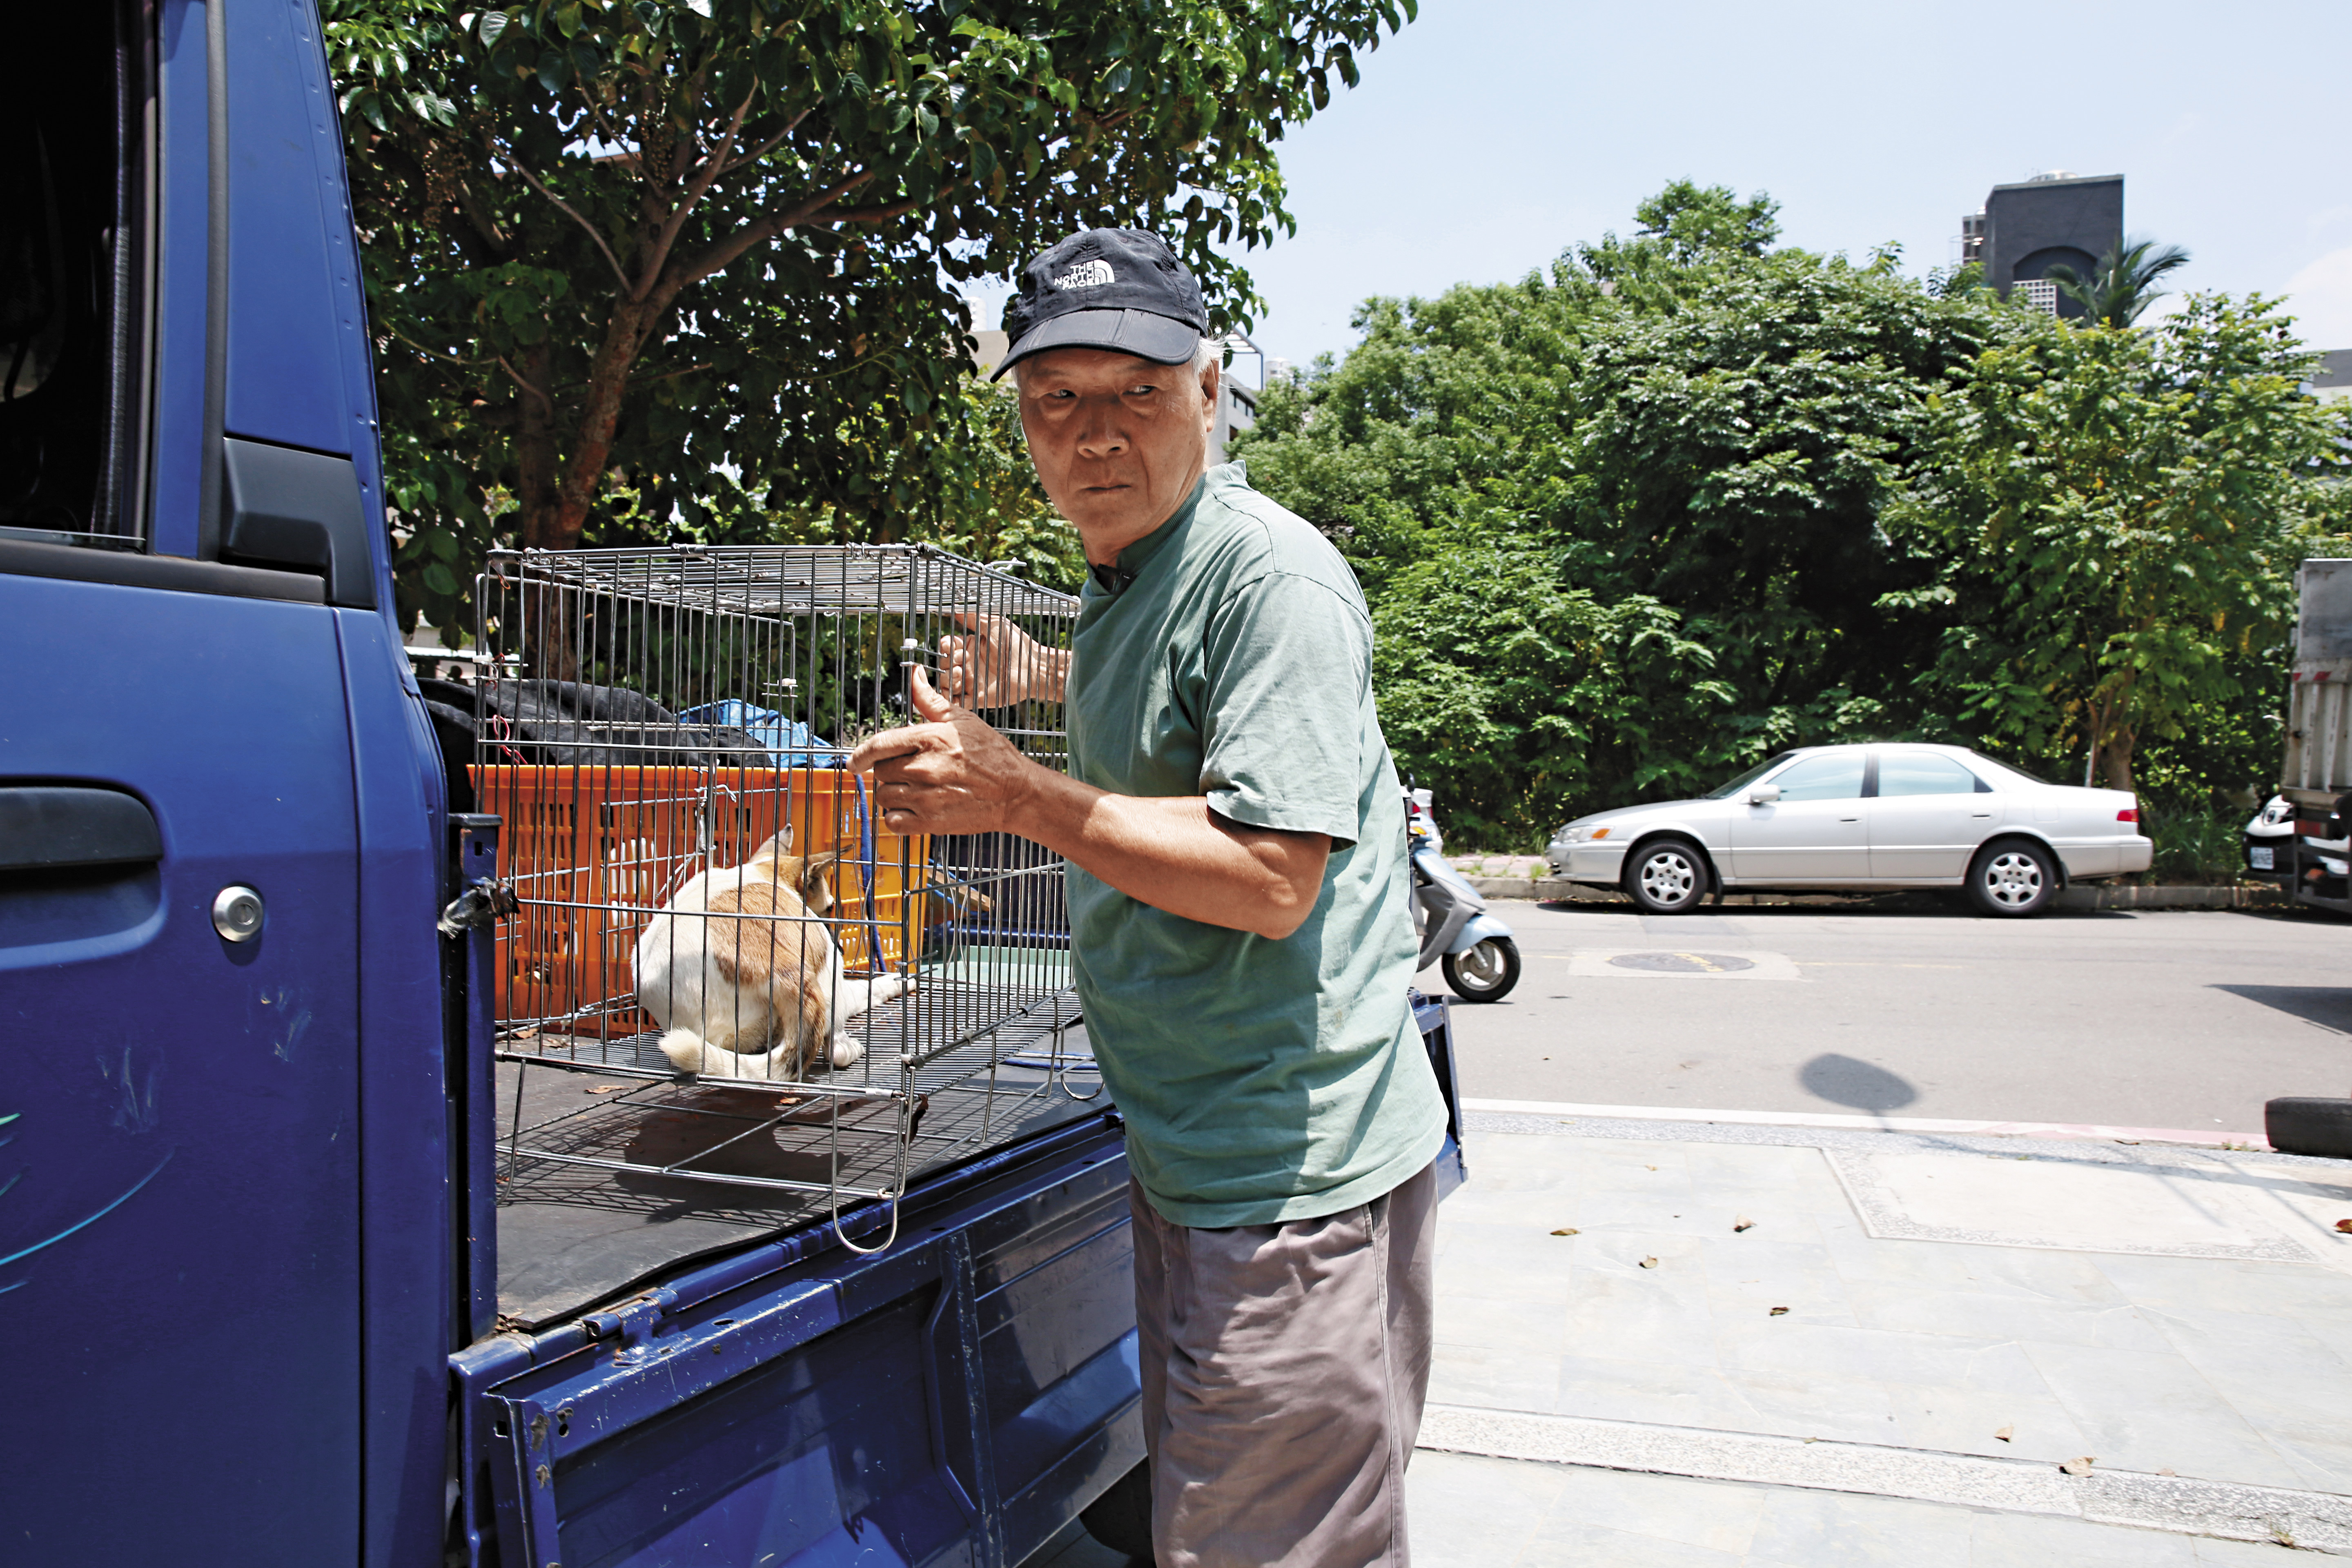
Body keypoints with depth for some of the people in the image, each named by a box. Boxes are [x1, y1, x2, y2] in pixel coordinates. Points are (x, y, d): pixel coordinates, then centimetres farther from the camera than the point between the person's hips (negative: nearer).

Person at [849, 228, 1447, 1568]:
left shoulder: (1271, 575, -20)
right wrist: (1056, 681, 20)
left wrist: (1014, 795, -23)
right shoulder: (1127, 579, 12)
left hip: (1291, 1167, -10)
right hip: (1191, 1149, 10)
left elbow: (1269, 880, -27)